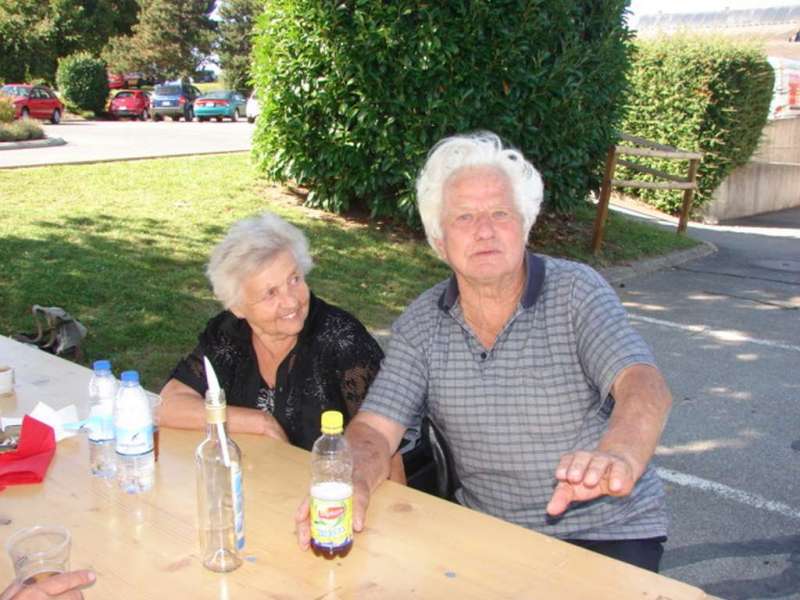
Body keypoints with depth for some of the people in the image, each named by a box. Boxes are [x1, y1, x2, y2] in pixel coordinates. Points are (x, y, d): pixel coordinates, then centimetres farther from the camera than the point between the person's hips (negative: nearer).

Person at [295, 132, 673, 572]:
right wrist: (350, 484, -31)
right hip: (488, 528, 3)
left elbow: (644, 386, -25)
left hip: (606, 532, -3)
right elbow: (375, 429, -7)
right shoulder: (420, 325, -2)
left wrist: (618, 458, -48)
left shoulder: (577, 293, -11)